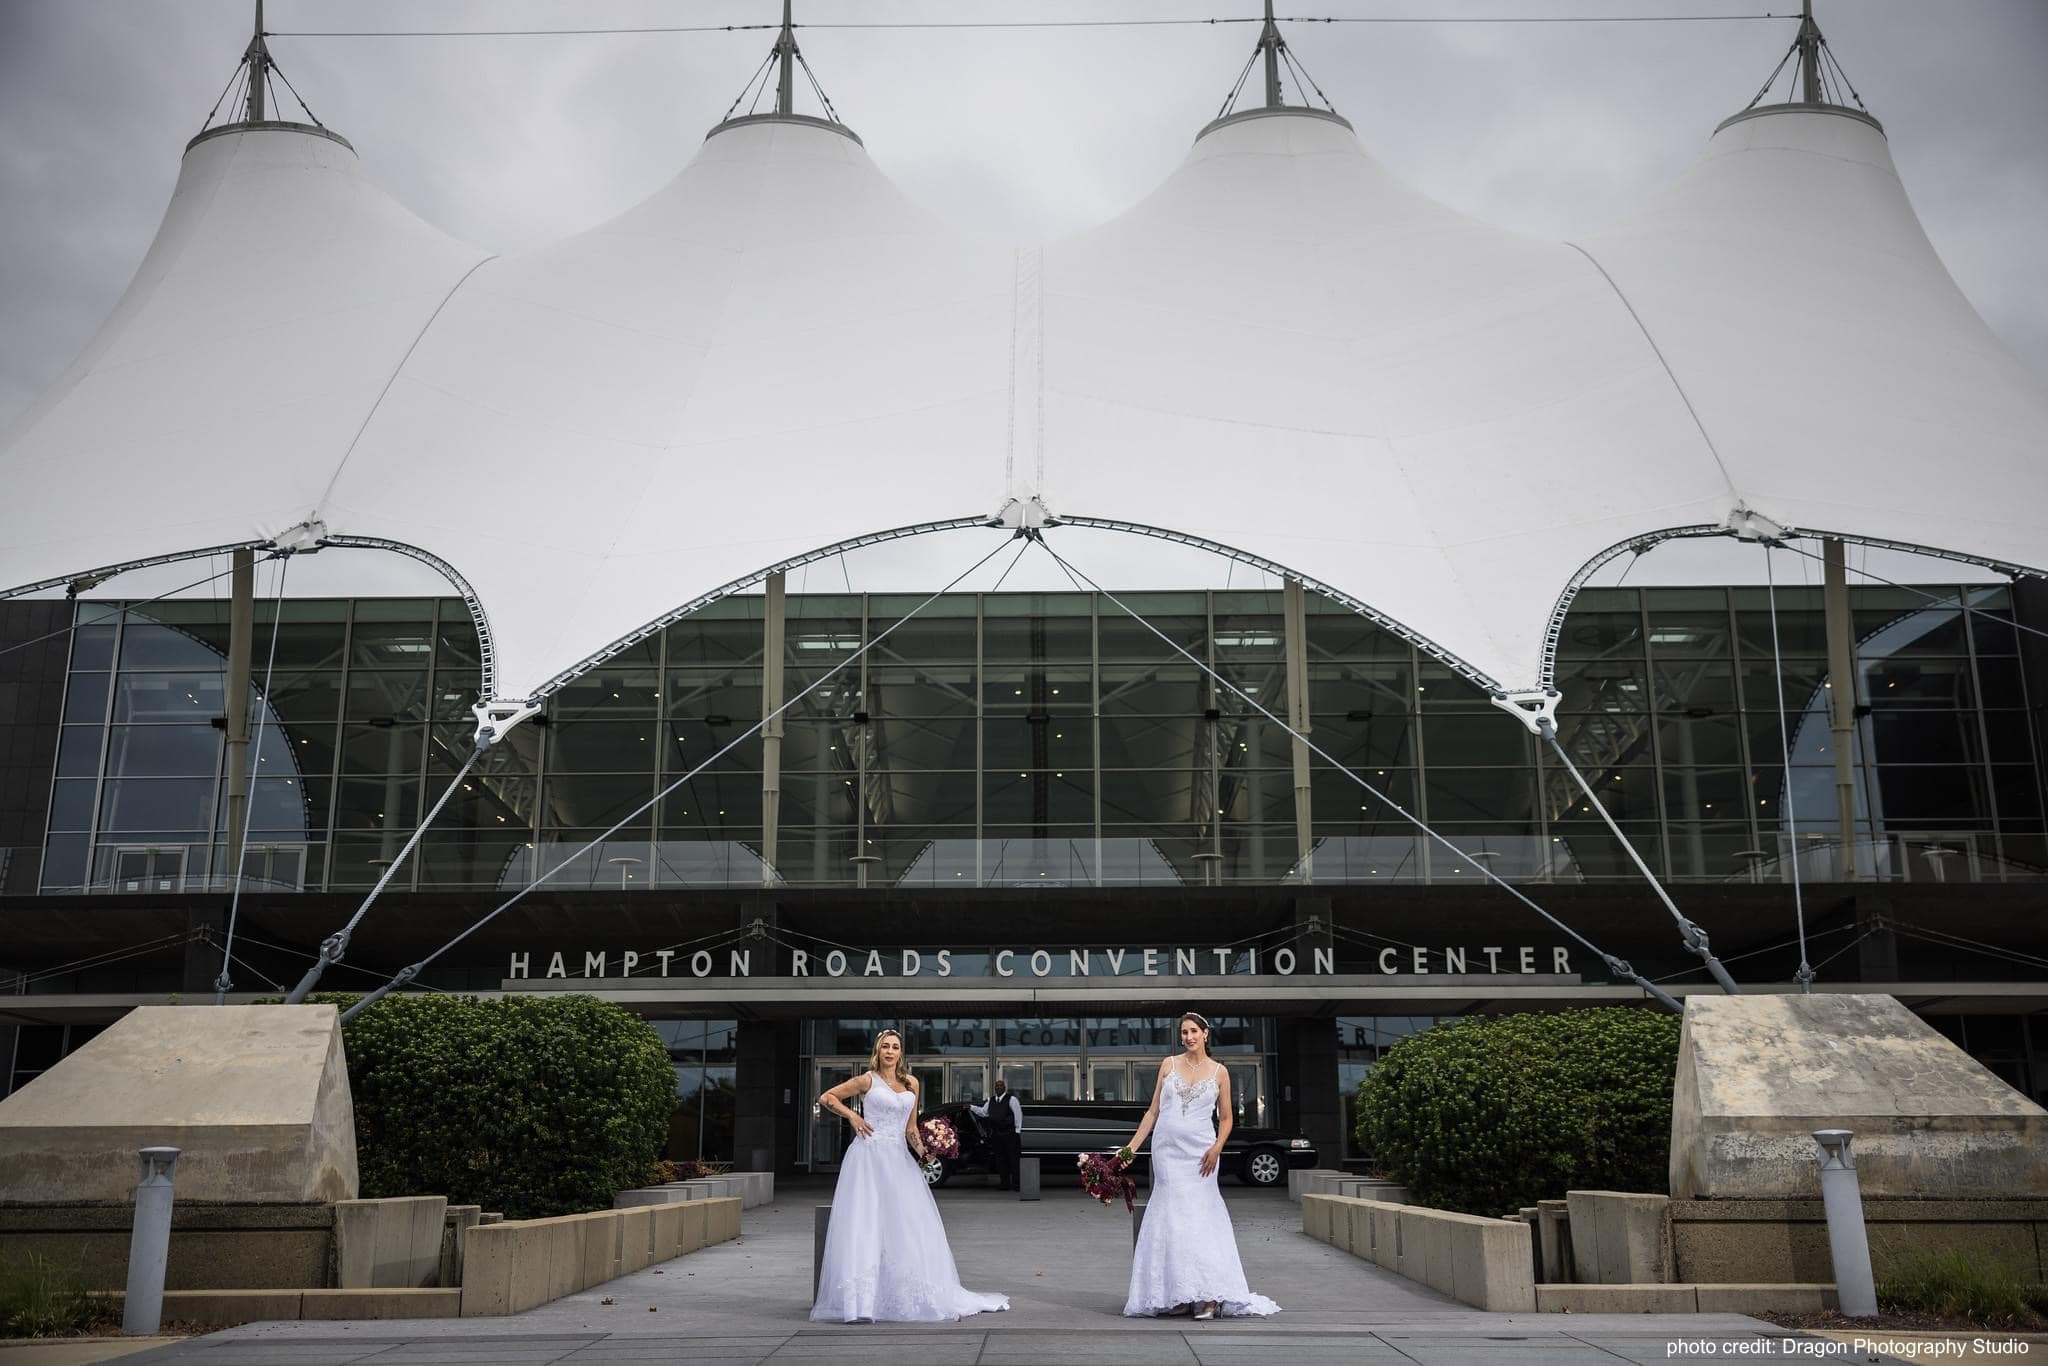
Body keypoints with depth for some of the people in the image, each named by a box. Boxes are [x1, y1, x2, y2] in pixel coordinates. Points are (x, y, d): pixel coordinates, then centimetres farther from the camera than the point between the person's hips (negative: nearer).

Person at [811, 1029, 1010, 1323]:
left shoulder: (911, 1083, 14)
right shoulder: (867, 1080, 1)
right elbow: (826, 1097, 6)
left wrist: (921, 1148, -1)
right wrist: (851, 1115, -6)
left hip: (899, 1159, 5)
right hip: (869, 1156, -5)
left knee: (908, 1224, 2)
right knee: (865, 1223, -8)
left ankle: (910, 1295, 12)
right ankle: (860, 1298, -7)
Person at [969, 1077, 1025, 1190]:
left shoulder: (1011, 1099, -5)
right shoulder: (991, 1100, 14)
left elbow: (1018, 1114, -6)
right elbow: (983, 1112, 24)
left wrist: (1017, 1130, -9)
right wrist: (971, 1107, 14)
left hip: (1010, 1134, -6)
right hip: (996, 1134, 6)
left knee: (1013, 1158, -6)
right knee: (1000, 1160, 8)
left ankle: (1016, 1184, -3)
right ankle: (1005, 1184, 14)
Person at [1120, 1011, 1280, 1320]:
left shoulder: (1219, 1072, 5)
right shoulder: (1169, 1065, 7)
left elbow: (1226, 1118, 8)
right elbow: (1154, 1110, 10)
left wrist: (1217, 1148, -9)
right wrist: (1133, 1144, 4)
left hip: (1199, 1152, -1)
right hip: (1168, 1150, 2)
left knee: (1198, 1217, -6)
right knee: (1172, 1218, -1)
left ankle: (1207, 1296, -3)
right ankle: (1180, 1294, 2)